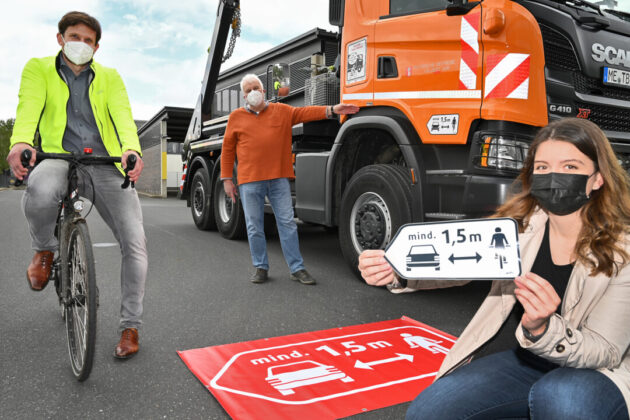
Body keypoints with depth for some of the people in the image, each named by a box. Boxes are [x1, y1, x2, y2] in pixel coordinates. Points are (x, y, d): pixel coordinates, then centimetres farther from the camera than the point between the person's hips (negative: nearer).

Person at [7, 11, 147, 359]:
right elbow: (29, 107, -8)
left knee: (135, 243, -11)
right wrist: (21, 141, -31)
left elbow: (122, 115, -3)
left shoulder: (109, 77, 16)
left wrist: (131, 149, -26)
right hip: (60, 158, -1)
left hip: (107, 166, 2)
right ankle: (44, 250, -3)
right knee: (39, 190, -39)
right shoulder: (39, 69, 12)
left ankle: (130, 326, 6)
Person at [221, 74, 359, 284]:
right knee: (254, 227, 4)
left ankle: (297, 268, 7)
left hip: (279, 178, 0)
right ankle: (260, 267, 18)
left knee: (287, 223, 1)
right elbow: (227, 150, 11)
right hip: (250, 181, 0)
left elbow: (304, 113, 6)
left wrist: (331, 110, -7)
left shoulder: (281, 110, 13)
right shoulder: (236, 117, 11)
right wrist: (227, 179, 6)